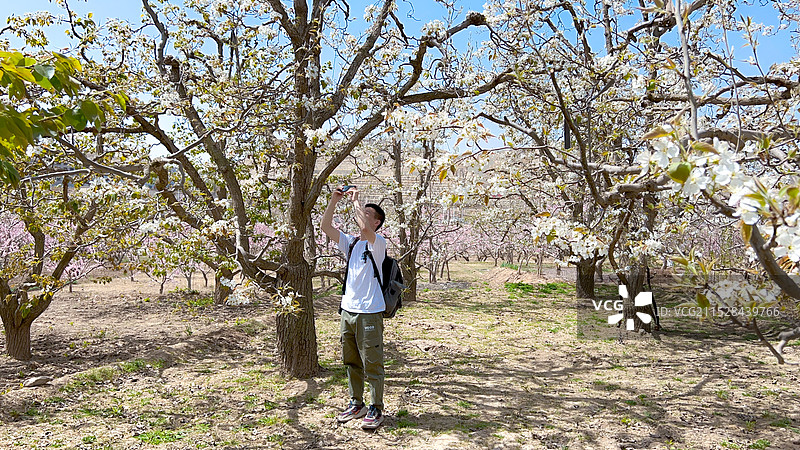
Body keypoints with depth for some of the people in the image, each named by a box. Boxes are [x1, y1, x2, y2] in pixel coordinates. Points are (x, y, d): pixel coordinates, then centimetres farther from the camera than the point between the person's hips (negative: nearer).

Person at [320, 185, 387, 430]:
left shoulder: (377, 243, -8)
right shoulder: (350, 242, 12)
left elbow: (365, 228, -29)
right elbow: (326, 226, 6)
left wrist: (355, 199, -17)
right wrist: (334, 200, -3)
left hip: (369, 313, -7)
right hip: (347, 310, 7)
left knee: (372, 364, 0)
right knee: (351, 362, 16)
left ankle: (376, 409, 11)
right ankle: (356, 404, 29)